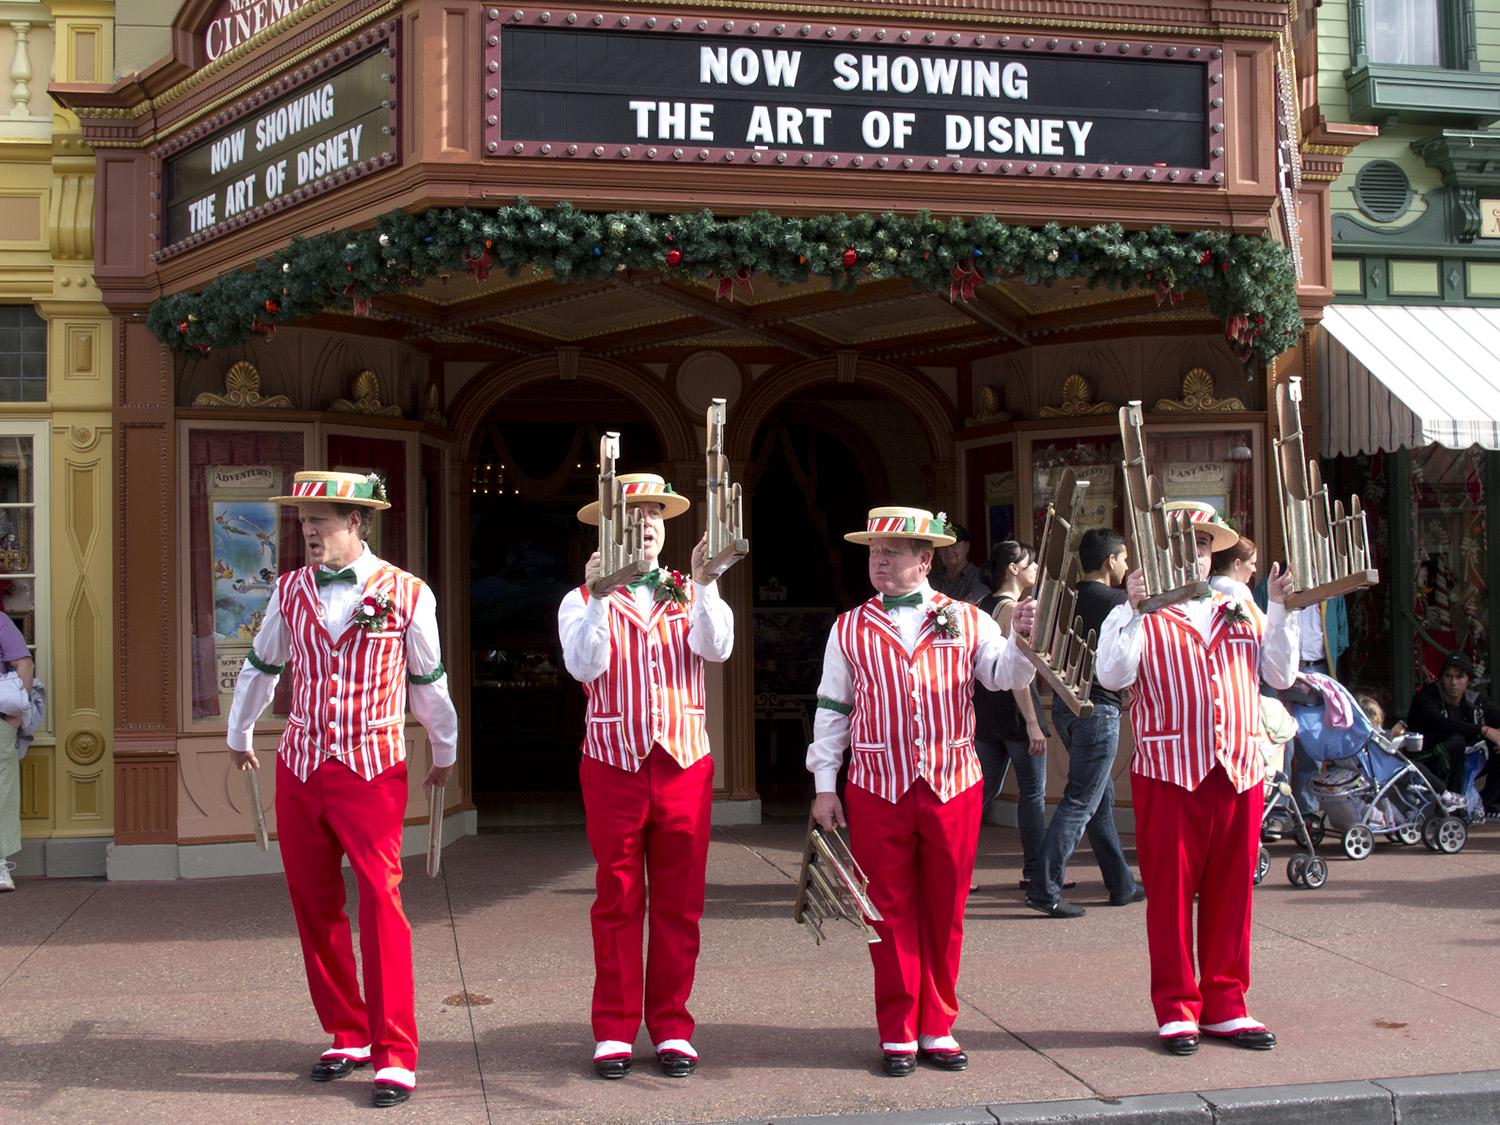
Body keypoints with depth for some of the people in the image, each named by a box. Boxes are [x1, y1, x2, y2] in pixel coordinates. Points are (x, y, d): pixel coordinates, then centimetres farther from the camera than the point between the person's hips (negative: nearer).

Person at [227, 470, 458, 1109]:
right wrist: (239, 736, 33)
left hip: (372, 772, -4)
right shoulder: (290, 590, 6)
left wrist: (444, 754, 20)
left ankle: (394, 1056, -4)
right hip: (299, 769, 4)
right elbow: (261, 667, 22)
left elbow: (428, 681, 9)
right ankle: (347, 1036, 23)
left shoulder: (406, 594, -4)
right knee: (314, 906, 9)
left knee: (381, 901, -11)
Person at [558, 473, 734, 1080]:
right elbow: (585, 666, -11)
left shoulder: (691, 596, 11)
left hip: (685, 763, 2)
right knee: (617, 900, 4)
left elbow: (717, 647, -9)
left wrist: (703, 583, -20)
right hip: (613, 763, -2)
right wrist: (598, 598, -21)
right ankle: (614, 1031, 14)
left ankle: (671, 1029, 16)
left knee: (679, 903, 5)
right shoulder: (584, 601, 6)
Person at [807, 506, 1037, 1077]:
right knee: (891, 913, 5)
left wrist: (1023, 637, -25)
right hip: (877, 791, 0)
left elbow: (1004, 675, -6)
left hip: (953, 788, 1)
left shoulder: (967, 621, 7)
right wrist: (824, 786, 4)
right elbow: (831, 710, 8)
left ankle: (938, 1029, 20)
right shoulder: (850, 629, 7)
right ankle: (898, 1035, 15)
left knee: (945, 912, 8)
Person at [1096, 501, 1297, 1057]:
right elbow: (1112, 676, -13)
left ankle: (1224, 1005, 20)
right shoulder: (1140, 616, 2)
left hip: (1240, 771, 4)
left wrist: (1280, 610, 1)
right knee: (1170, 892, 2)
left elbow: (1280, 675, 9)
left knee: (1230, 891, 9)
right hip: (1168, 774, -4)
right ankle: (1176, 1009, 13)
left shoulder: (1241, 610, 16)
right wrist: (1133, 609, -20)